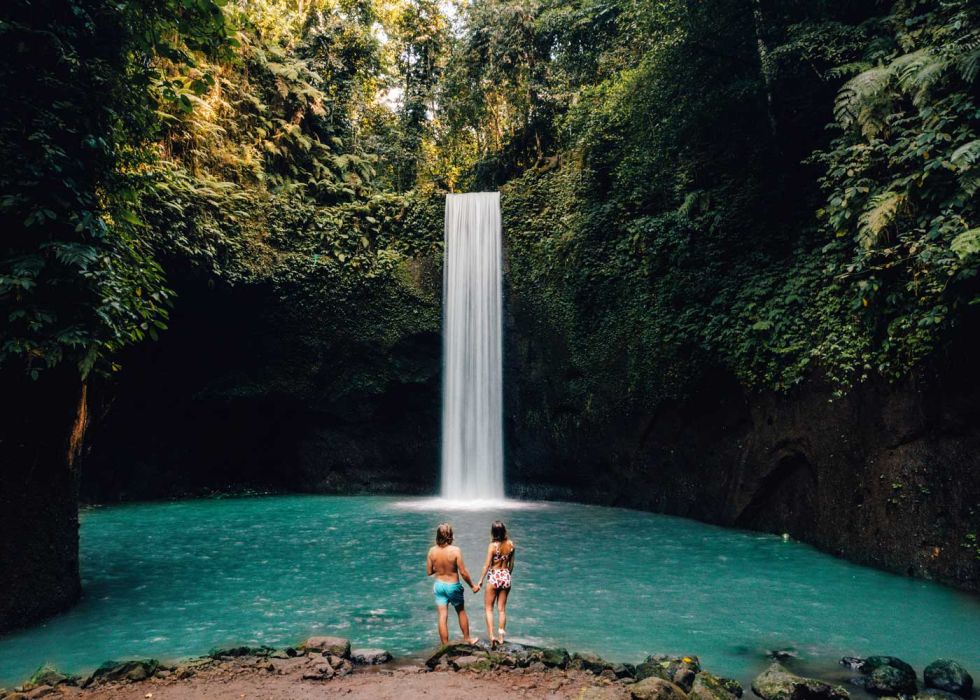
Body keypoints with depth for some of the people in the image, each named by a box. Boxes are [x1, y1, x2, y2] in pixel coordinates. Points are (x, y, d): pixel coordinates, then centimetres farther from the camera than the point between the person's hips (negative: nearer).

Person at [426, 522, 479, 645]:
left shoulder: (432, 550, -10)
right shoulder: (455, 550, -21)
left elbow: (428, 572, -2)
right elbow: (463, 572, -17)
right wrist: (472, 586, -4)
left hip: (439, 585, 2)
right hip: (453, 586, -2)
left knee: (442, 617, 7)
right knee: (461, 612, 21)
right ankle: (467, 639, 37)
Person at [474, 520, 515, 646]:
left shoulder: (493, 546, -17)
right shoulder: (510, 544, -3)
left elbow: (487, 565, -14)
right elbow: (511, 564, 7)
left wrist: (480, 581, -7)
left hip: (493, 577, -4)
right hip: (506, 577, 4)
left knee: (489, 608, 8)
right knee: (502, 609, 14)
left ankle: (492, 636, -4)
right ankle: (501, 637, 18)